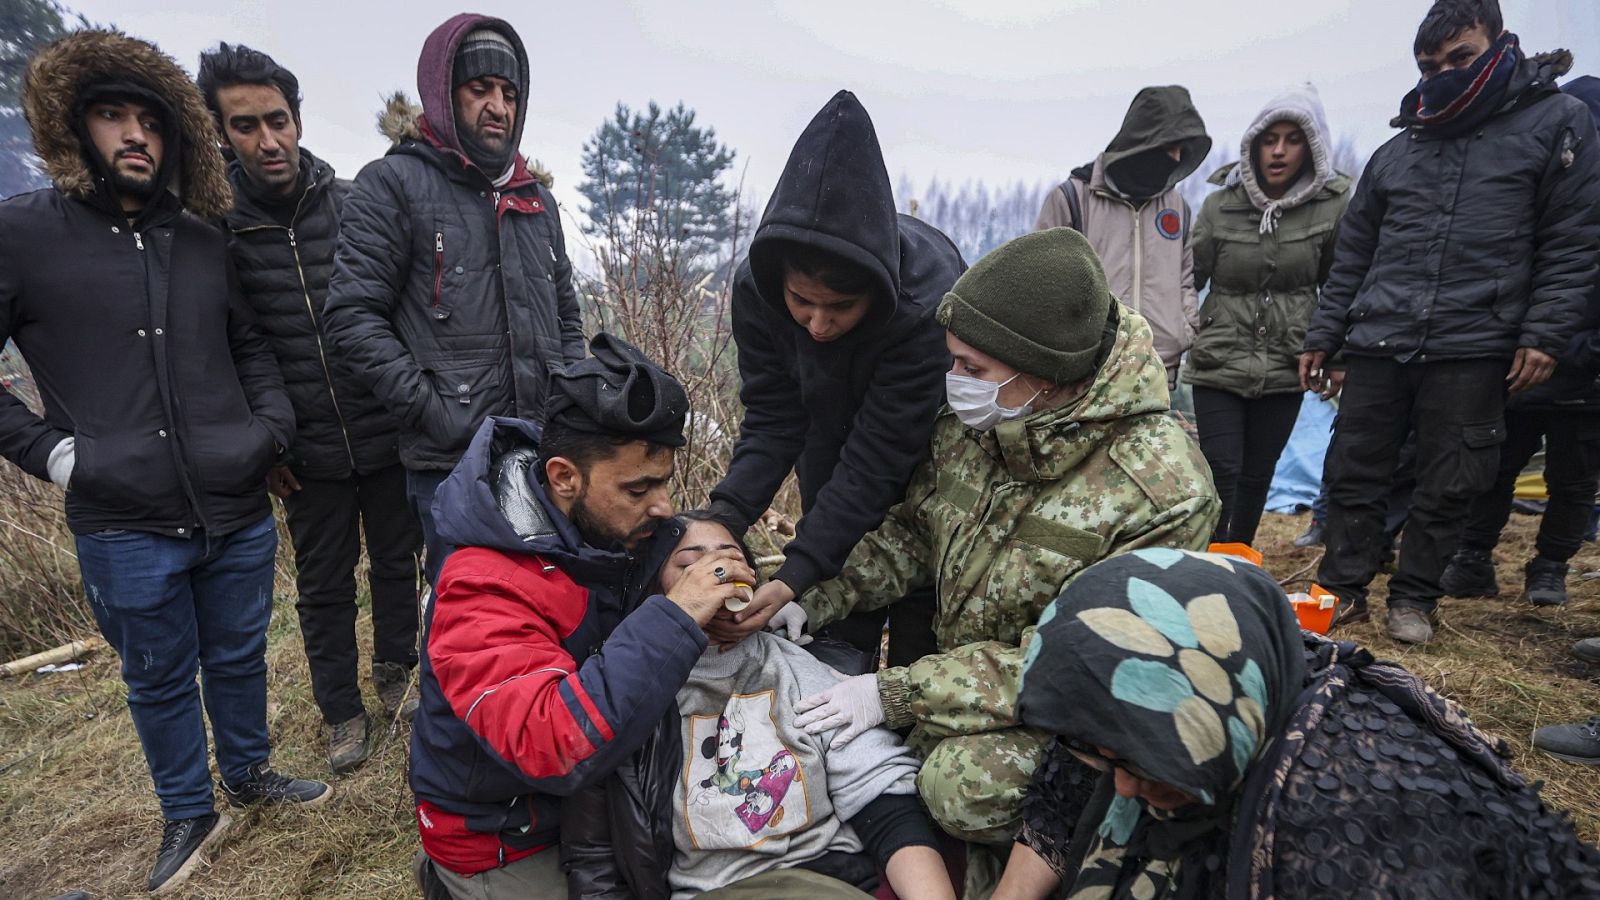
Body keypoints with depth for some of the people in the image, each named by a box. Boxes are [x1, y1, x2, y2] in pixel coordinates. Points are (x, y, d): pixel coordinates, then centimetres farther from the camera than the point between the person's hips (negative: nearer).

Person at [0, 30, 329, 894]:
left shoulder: (202, 241, 8)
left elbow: (249, 346, 19)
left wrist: (272, 424, 6)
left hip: (238, 513, 3)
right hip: (125, 528, -3)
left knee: (239, 658, 19)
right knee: (160, 679, 14)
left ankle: (248, 775, 41)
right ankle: (189, 816, 34)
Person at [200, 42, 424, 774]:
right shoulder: (213, 226, -5)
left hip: (387, 435, 0)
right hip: (308, 451, 0)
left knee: (396, 562, 15)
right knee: (324, 583, 13)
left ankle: (395, 672, 38)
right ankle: (341, 708, 32)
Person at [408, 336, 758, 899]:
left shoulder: (622, 525, -12)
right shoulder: (483, 588, -31)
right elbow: (546, 745, -41)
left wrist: (755, 597, -14)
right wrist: (675, 620, -43)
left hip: (599, 787, 6)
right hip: (503, 837, -6)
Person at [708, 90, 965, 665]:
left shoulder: (929, 301, -36)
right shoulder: (757, 288, -23)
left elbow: (876, 459, -33)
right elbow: (773, 421, -17)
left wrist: (796, 575, -38)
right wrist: (725, 514, -33)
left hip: (924, 456, -3)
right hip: (834, 454, 3)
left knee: (920, 633, 5)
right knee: (838, 632, 10)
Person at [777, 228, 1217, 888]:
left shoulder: (1161, 493, -29)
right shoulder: (971, 420, -11)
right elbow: (913, 532, 4)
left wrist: (898, 692, -27)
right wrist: (813, 604, -10)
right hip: (959, 665, 6)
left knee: (964, 783, -31)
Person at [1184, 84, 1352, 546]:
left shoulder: (1333, 205, -4)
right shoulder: (1221, 204, -5)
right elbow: (1187, 277, 0)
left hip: (1285, 368, 1)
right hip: (1218, 364, -1)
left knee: (1257, 477, 10)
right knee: (1222, 473, -8)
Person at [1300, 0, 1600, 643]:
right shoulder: (1396, 152, 15)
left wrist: (1544, 333, -9)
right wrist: (1323, 336, 12)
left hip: (1472, 350, -3)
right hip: (1377, 346, 3)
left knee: (1447, 487, 4)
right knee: (1352, 472, 3)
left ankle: (1414, 599, 18)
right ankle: (1344, 590, 15)